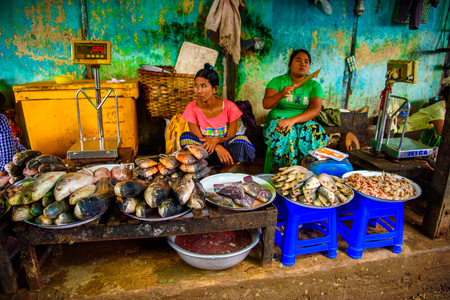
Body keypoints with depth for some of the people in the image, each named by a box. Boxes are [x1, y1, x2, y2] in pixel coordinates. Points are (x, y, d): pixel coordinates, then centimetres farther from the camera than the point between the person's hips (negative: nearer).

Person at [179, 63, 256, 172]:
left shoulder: (229, 107, -12)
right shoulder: (192, 108, -10)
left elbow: (230, 137, -6)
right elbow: (198, 138, -11)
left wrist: (216, 140, -30)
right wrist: (217, 147, -31)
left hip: (225, 148, 0)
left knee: (241, 140, -31)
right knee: (185, 137, -28)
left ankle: (223, 172, -12)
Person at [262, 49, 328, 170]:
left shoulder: (314, 85, 8)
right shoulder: (278, 81, 5)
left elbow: (316, 109, -9)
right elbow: (266, 104, -9)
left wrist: (293, 120, -26)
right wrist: (281, 94, -32)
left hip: (303, 122, 2)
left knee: (316, 133, -30)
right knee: (286, 133, -36)